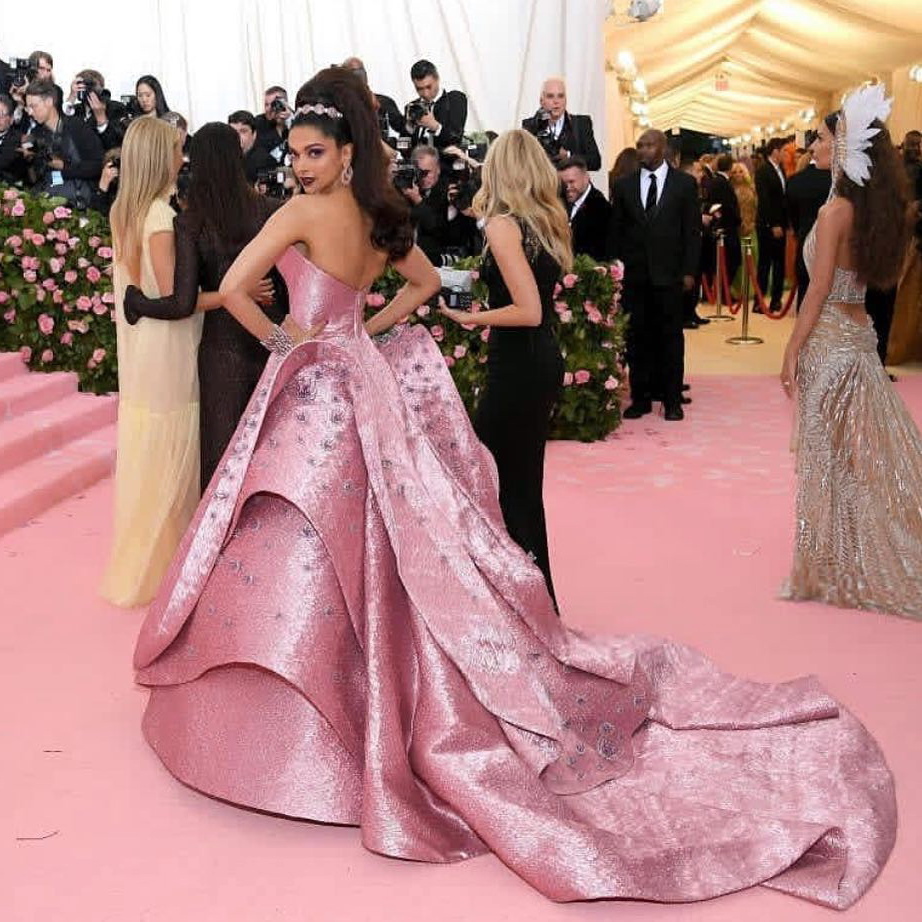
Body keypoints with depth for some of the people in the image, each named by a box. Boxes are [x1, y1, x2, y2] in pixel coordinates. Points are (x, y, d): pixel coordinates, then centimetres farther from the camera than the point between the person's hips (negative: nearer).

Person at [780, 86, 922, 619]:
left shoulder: (837, 211, -17)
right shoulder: (875, 208, 7)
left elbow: (819, 292, -17)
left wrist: (793, 351, -12)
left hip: (830, 342, -8)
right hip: (861, 333, 8)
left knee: (833, 455, 3)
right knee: (863, 453, 15)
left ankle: (835, 569, 15)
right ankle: (872, 562, 27)